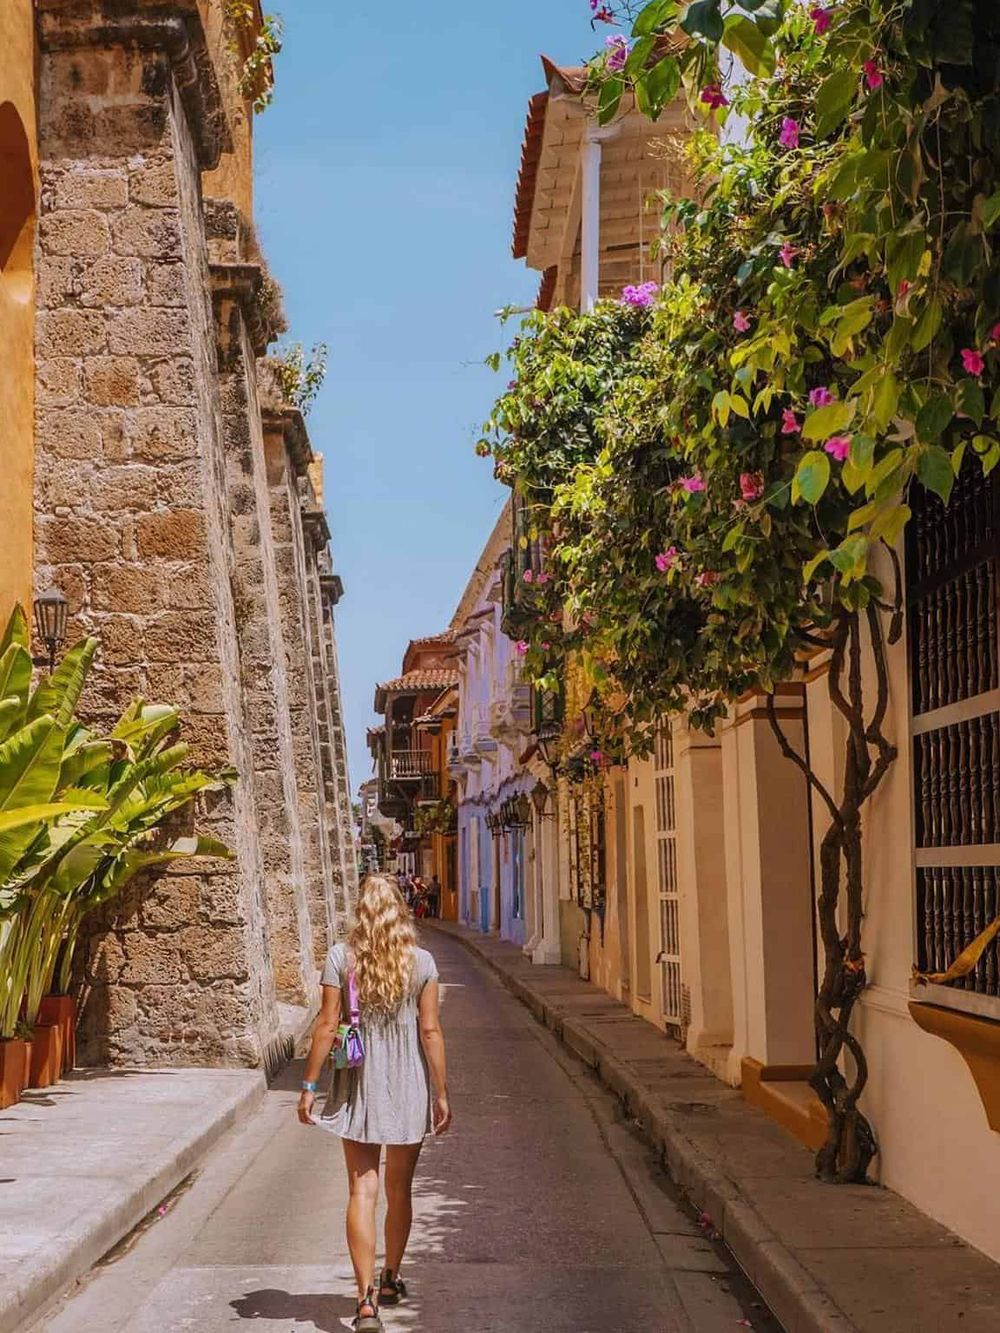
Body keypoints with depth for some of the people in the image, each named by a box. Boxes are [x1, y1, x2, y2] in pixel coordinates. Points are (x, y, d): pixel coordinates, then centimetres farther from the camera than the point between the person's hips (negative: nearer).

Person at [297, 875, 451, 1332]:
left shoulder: (341, 957, -6)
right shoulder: (421, 961, -5)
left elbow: (327, 1025, -8)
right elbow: (430, 1031, -5)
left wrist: (309, 1086, -2)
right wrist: (441, 1093, 1)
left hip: (358, 1088, -1)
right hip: (408, 1087, 1)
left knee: (362, 1191, -1)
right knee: (399, 1190, 17)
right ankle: (390, 1280, 34)